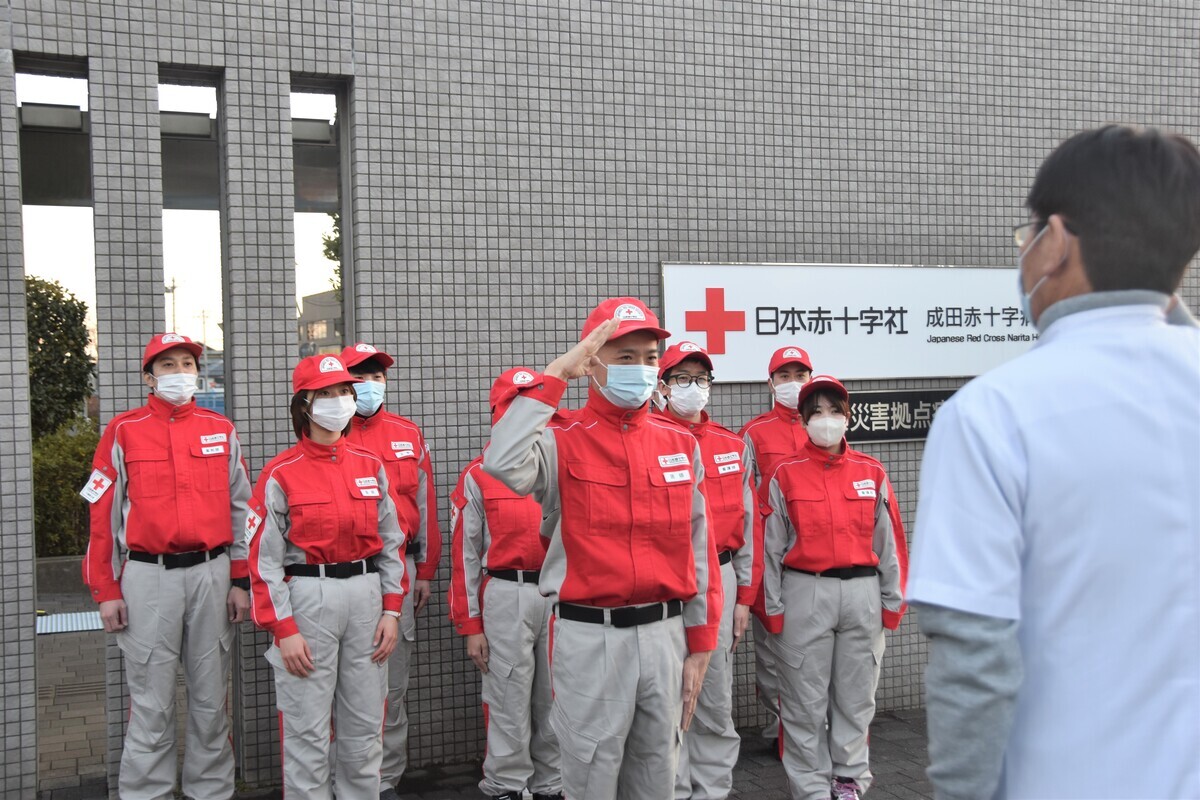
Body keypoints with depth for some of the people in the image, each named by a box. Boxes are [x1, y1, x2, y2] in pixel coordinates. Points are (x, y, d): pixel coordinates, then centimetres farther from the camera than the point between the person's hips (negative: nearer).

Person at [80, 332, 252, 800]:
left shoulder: (221, 430, 9)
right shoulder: (124, 431, 2)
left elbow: (239, 509, 10)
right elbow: (103, 514, 1)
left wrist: (240, 581, 5)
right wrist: (106, 590, -2)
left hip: (211, 573, 2)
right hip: (148, 575, -2)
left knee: (211, 698, 9)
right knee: (152, 704, 2)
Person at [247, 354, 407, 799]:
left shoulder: (371, 467, 8)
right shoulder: (281, 474, -4)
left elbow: (391, 543, 11)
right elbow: (264, 559, -6)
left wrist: (391, 610, 4)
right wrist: (283, 630, -10)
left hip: (366, 596, 4)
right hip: (307, 598, -4)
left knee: (365, 728, 11)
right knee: (307, 732, 2)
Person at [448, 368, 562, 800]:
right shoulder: (478, 476, -1)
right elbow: (465, 554, -1)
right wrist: (470, 625, -4)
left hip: (562, 593, 3)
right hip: (506, 596, -3)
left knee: (555, 697, 11)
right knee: (510, 701, 3)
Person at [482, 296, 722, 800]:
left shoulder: (681, 446, 6)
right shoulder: (563, 442, -6)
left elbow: (699, 548, 9)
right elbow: (503, 463, -29)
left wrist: (700, 644, 8)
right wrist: (553, 376, -22)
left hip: (665, 633, 4)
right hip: (589, 638, -4)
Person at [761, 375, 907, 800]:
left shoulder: (871, 472, 6)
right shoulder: (785, 476, 0)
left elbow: (887, 541, 8)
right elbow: (772, 546, 1)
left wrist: (893, 601, 6)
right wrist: (773, 607, 0)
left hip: (862, 593, 2)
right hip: (805, 595, -2)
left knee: (856, 694, 10)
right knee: (805, 699, 3)